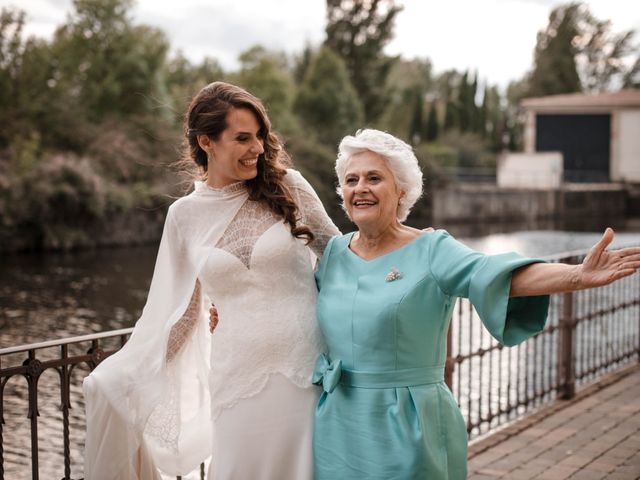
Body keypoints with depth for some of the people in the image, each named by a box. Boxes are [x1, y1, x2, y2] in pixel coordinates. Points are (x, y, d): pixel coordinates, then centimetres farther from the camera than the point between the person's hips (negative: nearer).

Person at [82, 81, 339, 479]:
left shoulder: (287, 186, -1)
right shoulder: (185, 215, 3)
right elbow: (175, 310, 11)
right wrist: (121, 377, 11)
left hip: (308, 369, -1)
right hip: (239, 378, 1)